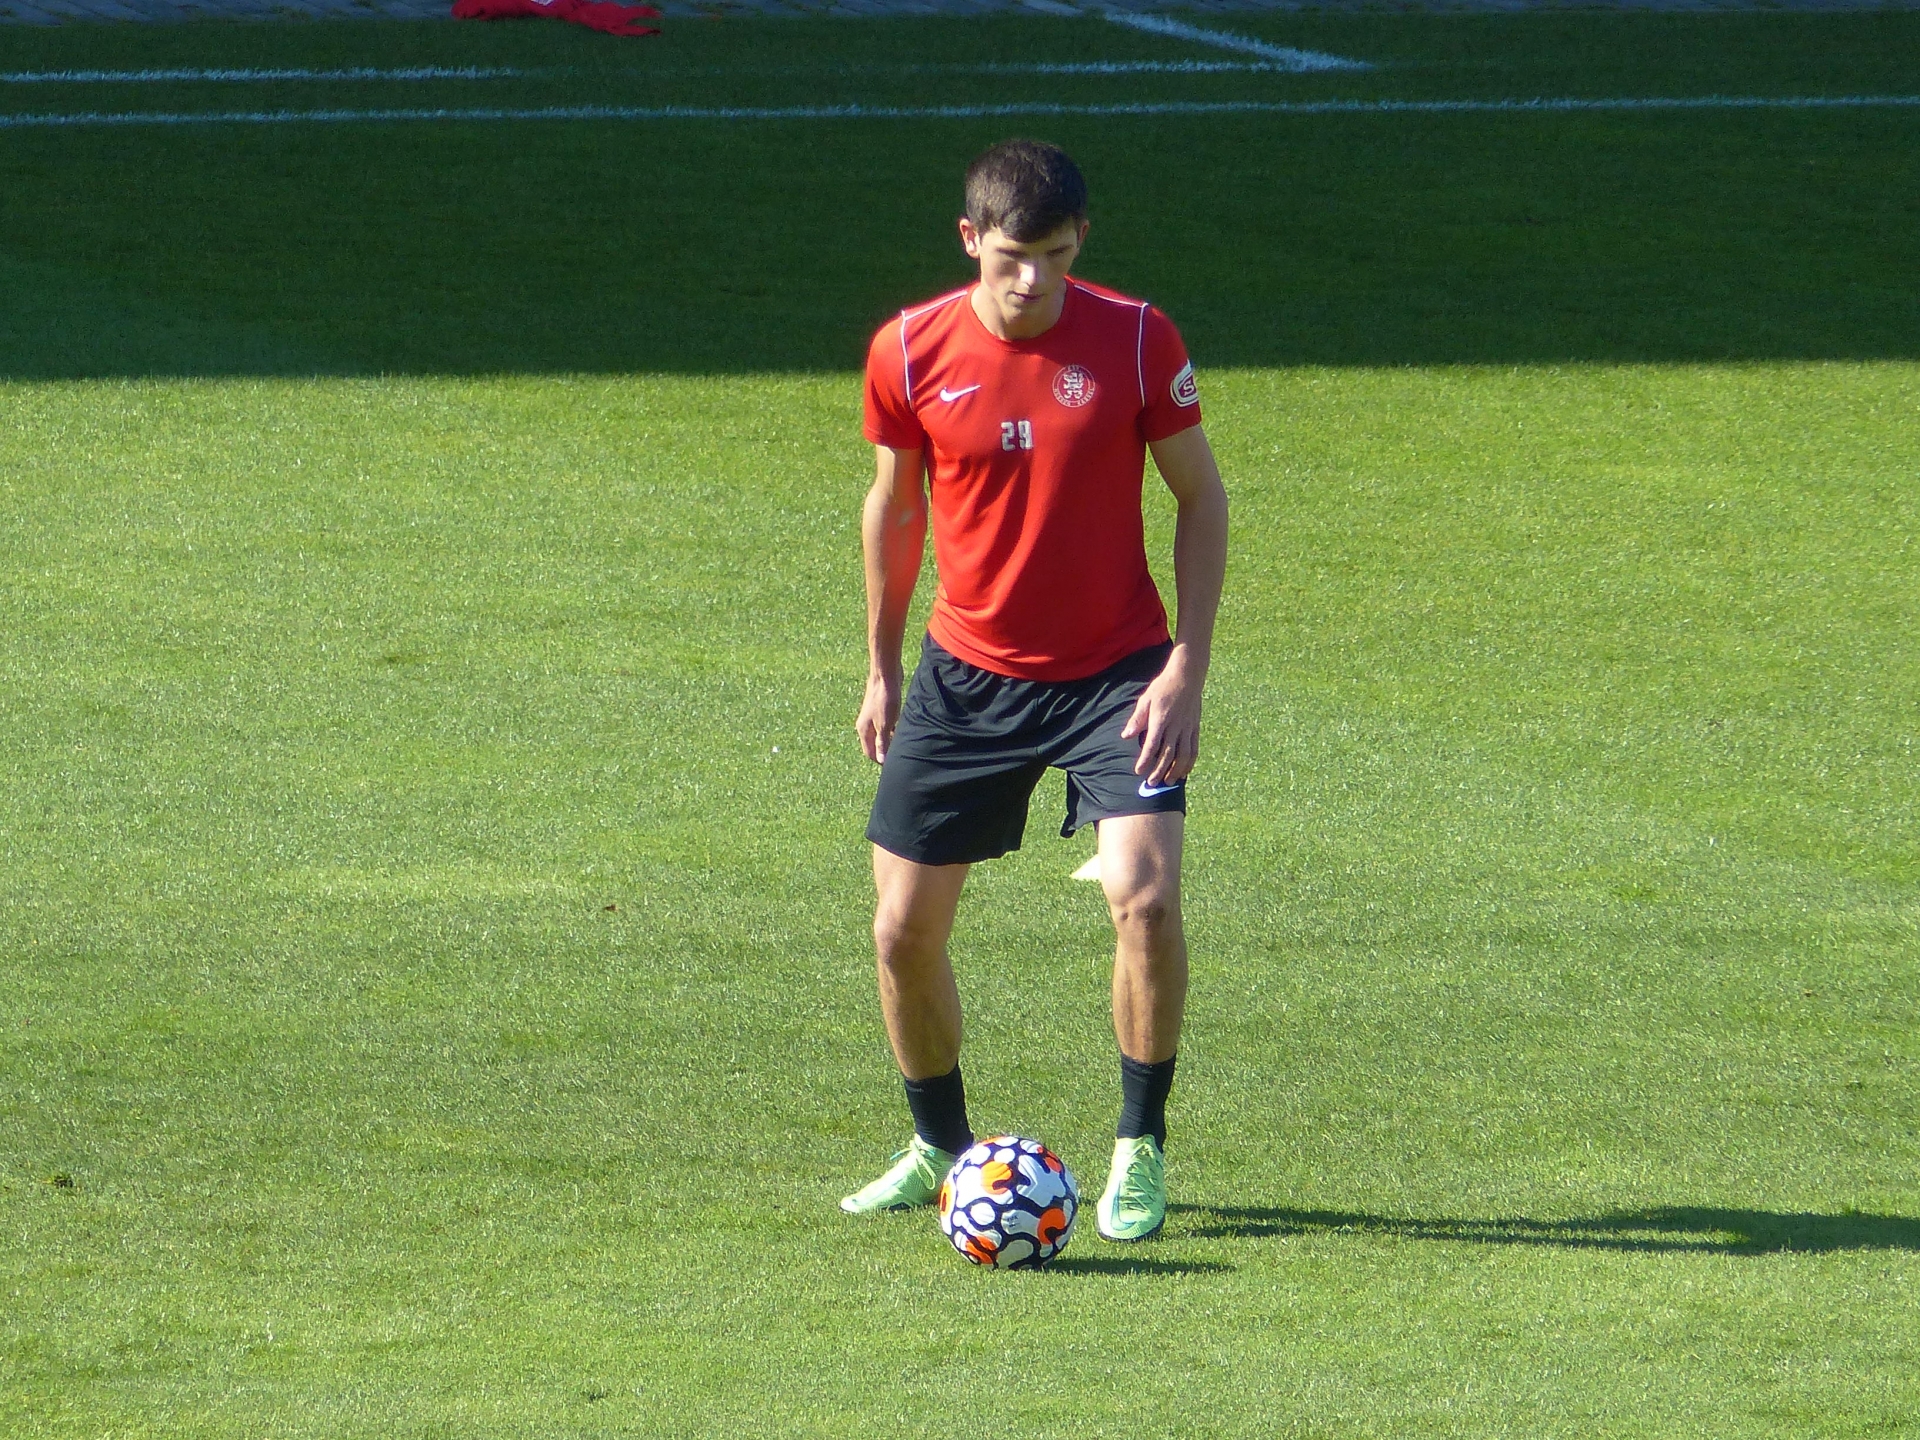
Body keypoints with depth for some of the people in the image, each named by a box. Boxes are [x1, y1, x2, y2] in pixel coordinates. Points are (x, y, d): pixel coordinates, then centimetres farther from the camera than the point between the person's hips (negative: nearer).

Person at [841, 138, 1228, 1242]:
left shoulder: (1136, 340, -11)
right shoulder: (911, 352, -7)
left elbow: (1202, 499, -2)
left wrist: (1187, 668, -10)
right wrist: (882, 668, 13)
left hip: (1114, 672, -2)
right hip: (966, 676, 2)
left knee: (1145, 895, -20)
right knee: (905, 930, 3)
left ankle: (1141, 1151, -2)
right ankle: (942, 1145, 27)